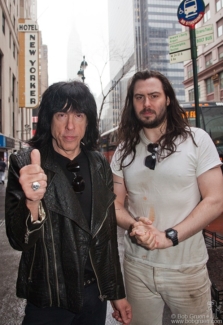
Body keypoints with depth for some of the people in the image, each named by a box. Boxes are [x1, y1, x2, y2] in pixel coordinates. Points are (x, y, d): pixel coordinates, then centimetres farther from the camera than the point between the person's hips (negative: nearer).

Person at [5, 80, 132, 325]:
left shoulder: (100, 165, -3)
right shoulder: (24, 163, -14)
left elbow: (108, 233, 4)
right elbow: (18, 240, -16)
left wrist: (117, 292, 10)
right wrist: (32, 201, -37)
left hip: (95, 293, 4)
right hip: (49, 299, -3)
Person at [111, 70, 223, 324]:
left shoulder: (197, 140, -7)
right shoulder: (124, 151, 2)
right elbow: (116, 203, 4)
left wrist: (169, 236, -20)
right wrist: (133, 225, -17)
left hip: (186, 267, -2)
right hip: (137, 266, 3)